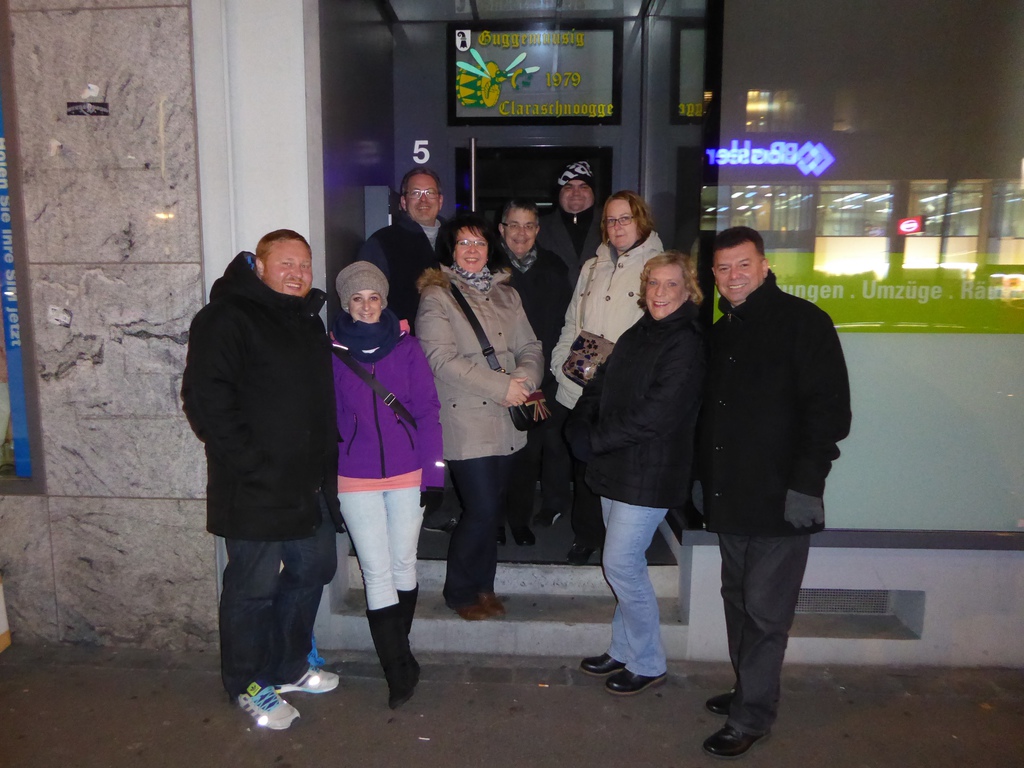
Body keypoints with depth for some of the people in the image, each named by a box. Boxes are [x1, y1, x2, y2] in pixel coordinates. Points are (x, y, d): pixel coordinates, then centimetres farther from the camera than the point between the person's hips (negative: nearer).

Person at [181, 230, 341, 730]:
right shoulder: (226, 318, -11)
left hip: (307, 483, 9)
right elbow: (205, 399, -20)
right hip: (255, 490, -9)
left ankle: (287, 667, 38)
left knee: (313, 568, 19)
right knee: (253, 585, 5)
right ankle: (248, 685, 26)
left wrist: (326, 461, 14)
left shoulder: (309, 322, 15)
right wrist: (252, 463, -21)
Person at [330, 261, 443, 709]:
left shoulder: (406, 347, 0)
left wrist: (434, 473, -5)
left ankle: (397, 657, 31)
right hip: (355, 480, -1)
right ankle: (400, 669, 11)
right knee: (377, 572, 0)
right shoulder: (331, 352, 0)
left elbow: (427, 412, 0)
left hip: (407, 474, 1)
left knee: (403, 565, 11)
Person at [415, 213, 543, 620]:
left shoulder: (506, 294, 15)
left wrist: (525, 378, -11)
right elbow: (442, 359, -14)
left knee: (492, 507, 11)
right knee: (482, 509, -5)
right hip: (465, 421, -5)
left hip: (505, 420, 6)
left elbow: (530, 347, 11)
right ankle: (459, 591, 17)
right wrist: (501, 386, -16)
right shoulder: (436, 296, -4)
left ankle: (483, 584, 30)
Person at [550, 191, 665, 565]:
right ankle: (586, 537, 30)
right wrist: (561, 362, 8)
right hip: (581, 389, 5)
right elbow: (571, 324, 20)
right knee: (584, 467, 13)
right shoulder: (592, 267, 17)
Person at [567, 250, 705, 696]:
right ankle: (623, 651, 32)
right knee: (624, 563, 16)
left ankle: (647, 664, 15)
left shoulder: (686, 346, -16)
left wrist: (593, 440, -15)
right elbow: (600, 387, 13)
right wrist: (580, 428, -6)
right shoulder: (636, 336, 11)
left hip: (649, 474, -8)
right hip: (616, 469, 8)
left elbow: (655, 417, -22)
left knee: (621, 563, -4)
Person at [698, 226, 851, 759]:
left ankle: (751, 717, 14)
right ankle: (748, 691, 32)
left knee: (765, 611, 1)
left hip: (779, 500, -7)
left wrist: (806, 484, -18)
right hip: (729, 497, 7)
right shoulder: (721, 333, 14)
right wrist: (701, 475, 17)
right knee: (738, 602, 16)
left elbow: (830, 409, -13)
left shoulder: (802, 321, -7)